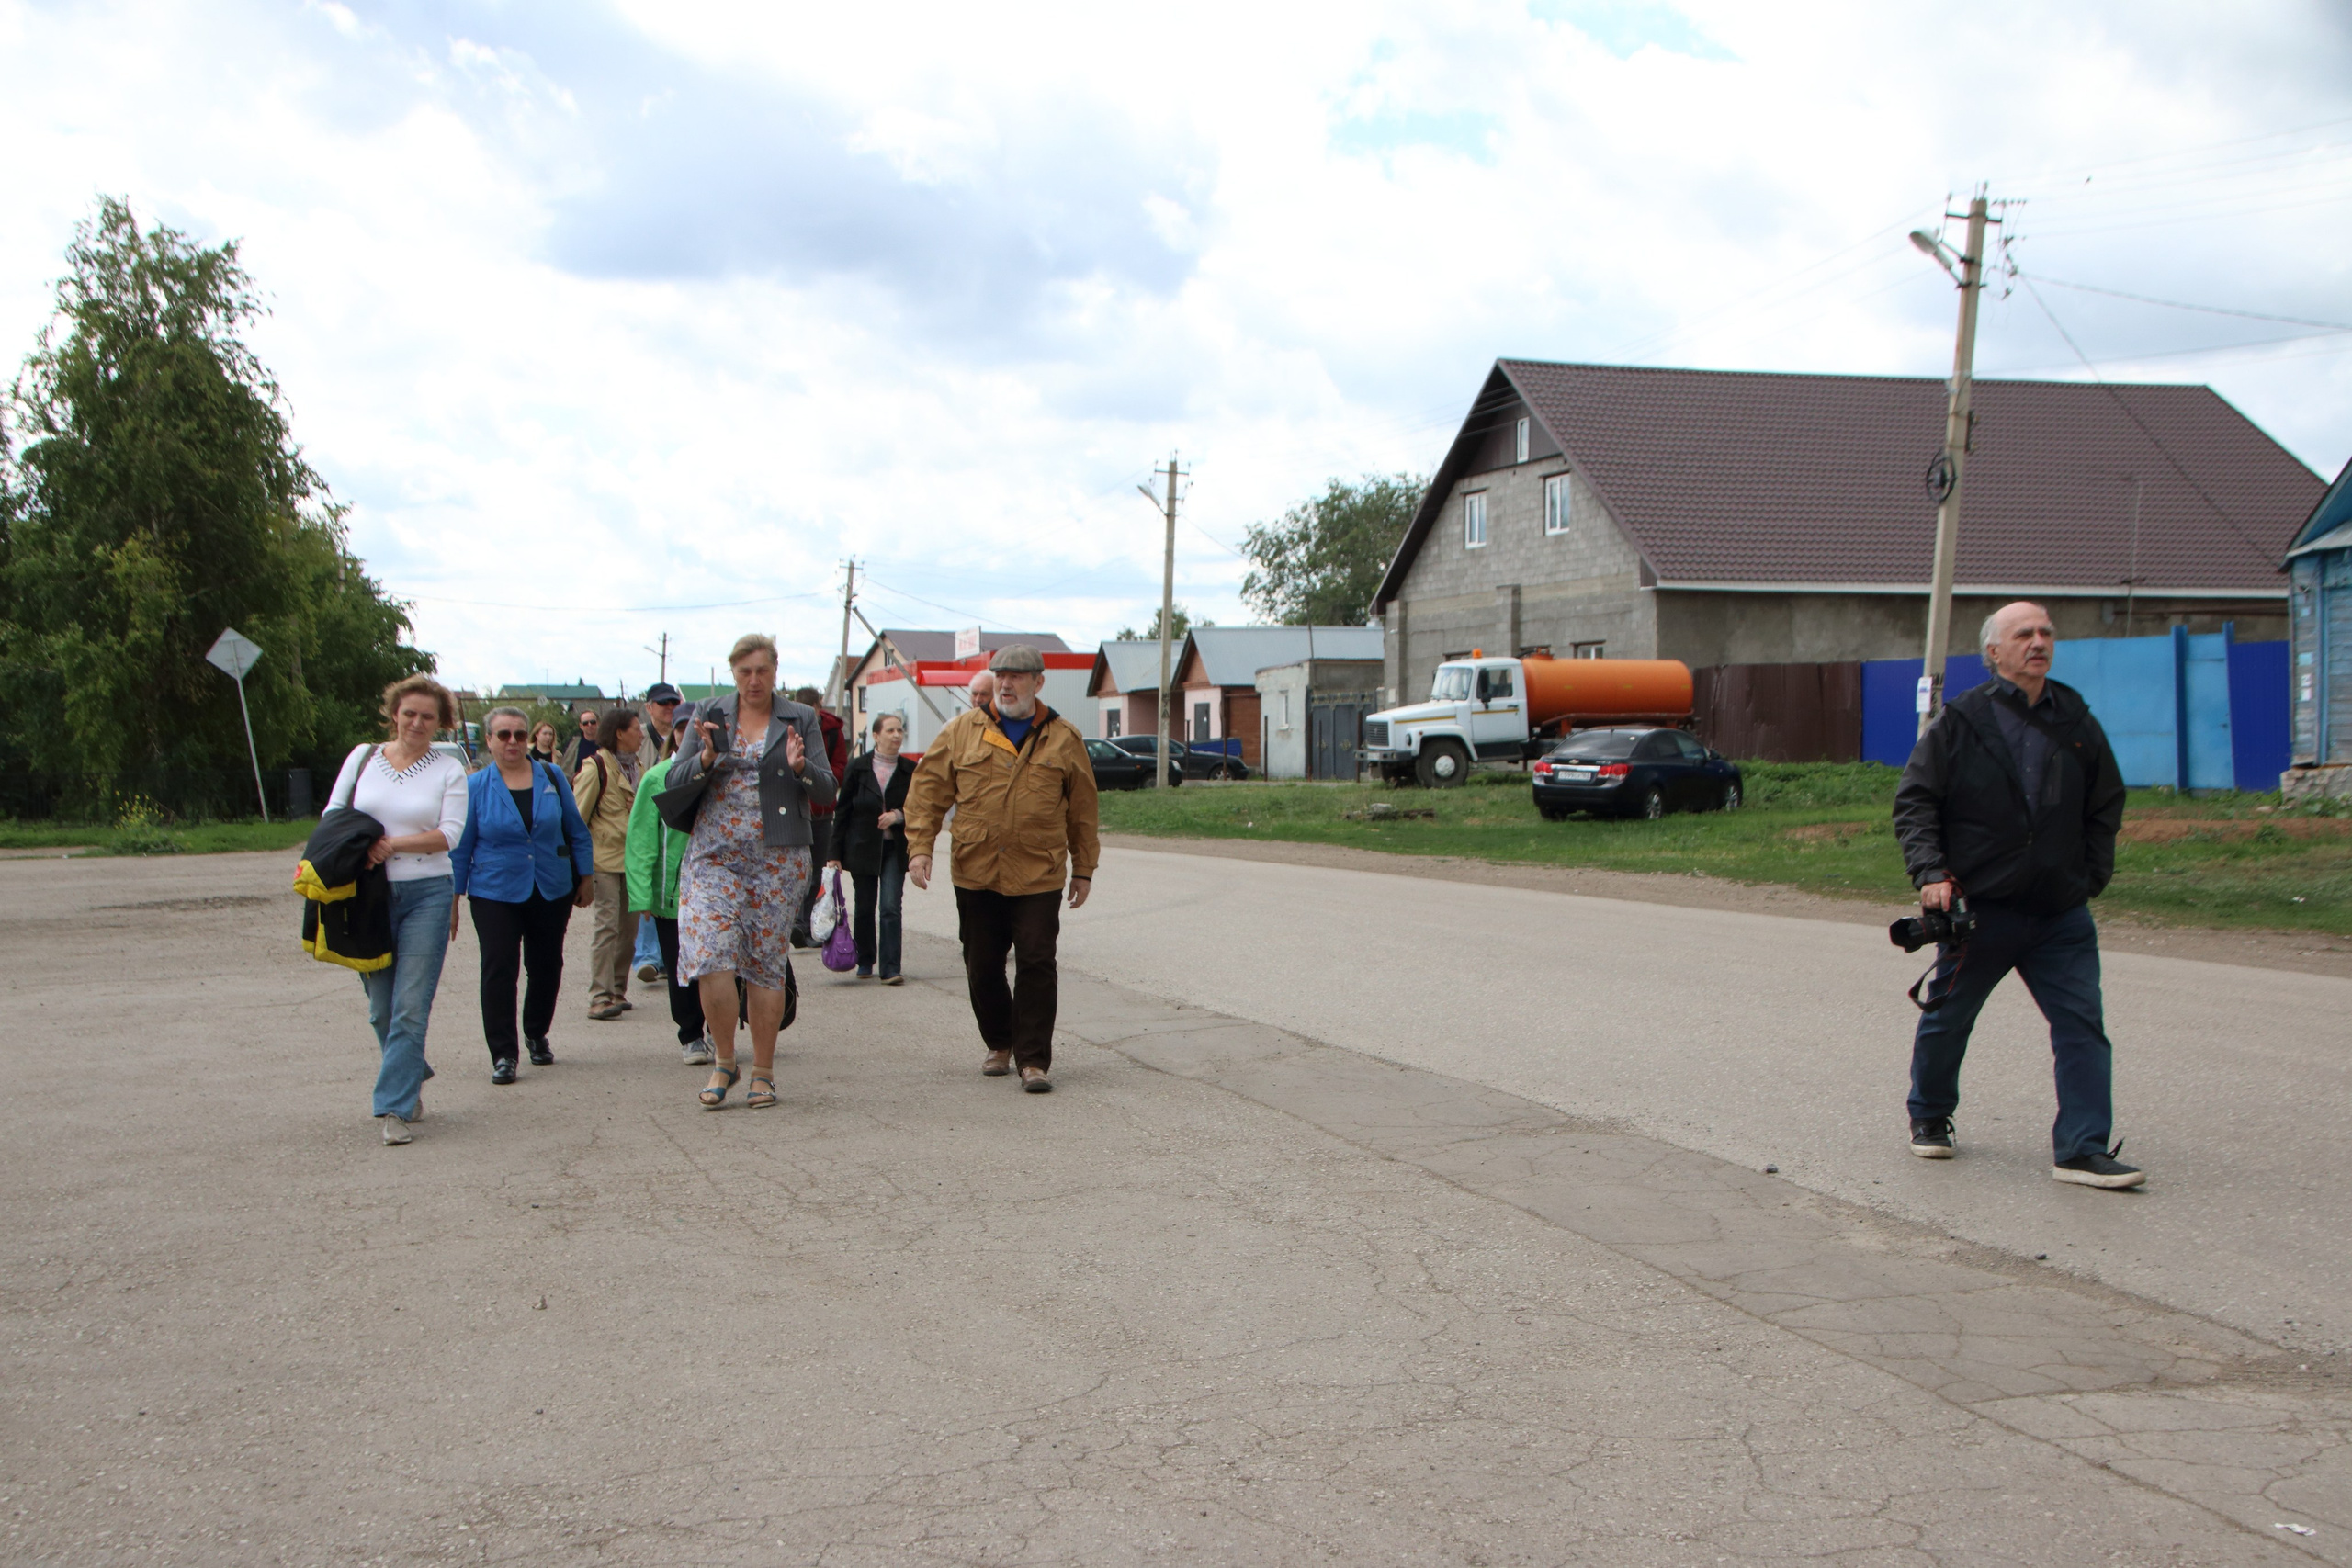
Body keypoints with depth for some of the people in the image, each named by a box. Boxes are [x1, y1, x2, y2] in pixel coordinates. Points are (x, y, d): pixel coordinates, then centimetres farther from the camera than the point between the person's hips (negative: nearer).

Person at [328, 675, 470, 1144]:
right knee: (381, 1010, 8)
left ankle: (394, 1109, -6)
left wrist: (393, 844, -17)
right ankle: (411, 1077, 29)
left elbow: (450, 833, -7)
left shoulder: (448, 770, 3)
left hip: (426, 895, -2)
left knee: (410, 1009, -8)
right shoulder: (363, 757, 8)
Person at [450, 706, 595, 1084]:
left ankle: (537, 1035, 32)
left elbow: (577, 831, 9)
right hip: (495, 893, -2)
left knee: (547, 967, 10)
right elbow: (461, 847, 3)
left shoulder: (551, 777, 2)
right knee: (498, 969, -8)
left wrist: (586, 877, 8)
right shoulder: (476, 787, -1)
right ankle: (503, 1054, -3)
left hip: (552, 892, 2)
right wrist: (453, 897, 1)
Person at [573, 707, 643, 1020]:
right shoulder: (596, 767, -9)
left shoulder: (635, 765, 16)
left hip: (632, 858, 7)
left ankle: (618, 990, 17)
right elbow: (578, 815, -9)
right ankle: (599, 997, -12)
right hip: (606, 857, -7)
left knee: (629, 927, 8)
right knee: (607, 925, -11)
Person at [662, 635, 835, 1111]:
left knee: (767, 963, 2)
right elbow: (674, 785, 4)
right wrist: (706, 757, -14)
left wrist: (800, 767, -18)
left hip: (778, 858, 0)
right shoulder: (709, 716, 8)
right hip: (714, 853, 1)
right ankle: (723, 1062, 6)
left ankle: (763, 1072, 13)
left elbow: (827, 792, 2)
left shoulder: (800, 721, 6)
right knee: (710, 956, -13)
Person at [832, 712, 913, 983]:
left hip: (895, 849, 0)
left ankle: (890, 969, -9)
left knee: (890, 907, -10)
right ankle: (865, 962, 26)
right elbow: (842, 811, 1)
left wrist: (898, 815, -13)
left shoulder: (909, 771, 2)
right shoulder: (858, 769, -1)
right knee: (865, 907, 10)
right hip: (862, 847, 0)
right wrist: (836, 854, -1)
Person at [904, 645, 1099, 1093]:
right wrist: (919, 847, -5)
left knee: (1037, 965, -7)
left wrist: (1084, 870, 11)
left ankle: (1034, 1060, 0)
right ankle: (999, 1044, 30)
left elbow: (1083, 809, 10)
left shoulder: (1064, 739, 4)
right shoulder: (962, 732, 4)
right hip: (975, 873, 2)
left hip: (1038, 876, -2)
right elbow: (928, 791, 5)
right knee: (983, 967, 10)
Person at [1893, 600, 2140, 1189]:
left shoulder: (2076, 722, 7)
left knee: (2082, 1025, -7)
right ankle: (1929, 1118, 33)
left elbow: (2106, 806, 18)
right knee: (1946, 1019, 11)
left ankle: (2082, 1148, -4)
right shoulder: (1960, 722, -3)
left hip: (2061, 915, 3)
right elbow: (1914, 802, -2)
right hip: (1977, 908, -2)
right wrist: (1930, 871, -14)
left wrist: (2091, 876, 9)